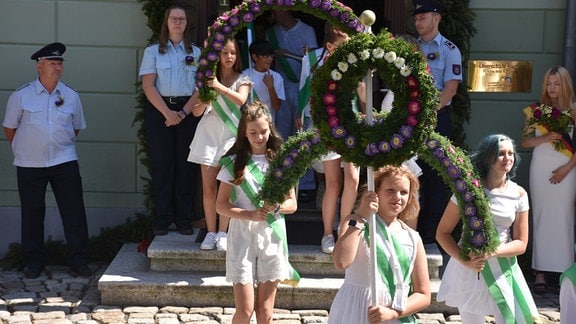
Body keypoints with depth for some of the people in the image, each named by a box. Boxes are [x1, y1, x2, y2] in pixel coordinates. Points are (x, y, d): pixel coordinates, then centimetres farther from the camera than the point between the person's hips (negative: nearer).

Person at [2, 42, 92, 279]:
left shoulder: (71, 96, 4)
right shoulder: (20, 96, -3)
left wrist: (64, 147, 12)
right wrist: (23, 149, 10)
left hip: (65, 162, 1)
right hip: (30, 165, -1)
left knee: (74, 212, -2)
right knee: (32, 214, 6)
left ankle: (78, 261, 6)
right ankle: (34, 262, 18)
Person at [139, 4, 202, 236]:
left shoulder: (196, 52, 11)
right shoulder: (153, 51, 7)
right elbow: (148, 85, -2)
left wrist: (183, 112, -10)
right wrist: (167, 113, -12)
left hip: (188, 111, 1)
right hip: (159, 110, -1)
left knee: (186, 165, -1)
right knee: (162, 164, -3)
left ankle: (184, 219, 5)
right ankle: (162, 219, 2)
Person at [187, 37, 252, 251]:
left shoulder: (242, 79, 6)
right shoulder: (208, 78, 10)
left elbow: (241, 99, -16)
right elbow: (196, 112, 8)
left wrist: (220, 87, -30)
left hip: (231, 135, -2)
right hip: (209, 134, 2)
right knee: (208, 187, 0)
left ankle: (223, 233, -1)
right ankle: (210, 232, 7)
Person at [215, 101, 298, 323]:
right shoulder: (234, 163, -2)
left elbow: (292, 204, 7)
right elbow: (221, 205, -3)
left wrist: (277, 206, -15)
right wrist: (251, 215, -18)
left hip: (272, 237, 2)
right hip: (243, 237, -2)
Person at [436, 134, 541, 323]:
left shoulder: (518, 194, 0)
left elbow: (521, 244, 1)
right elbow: (442, 233, -5)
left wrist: (491, 252, -18)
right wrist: (465, 262, -20)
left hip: (504, 269, 2)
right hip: (470, 269, -2)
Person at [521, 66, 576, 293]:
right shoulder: (537, 110, 7)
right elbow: (525, 141, 5)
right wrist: (544, 139, -12)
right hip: (540, 170, 2)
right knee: (541, 219, 3)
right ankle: (540, 272, 5)